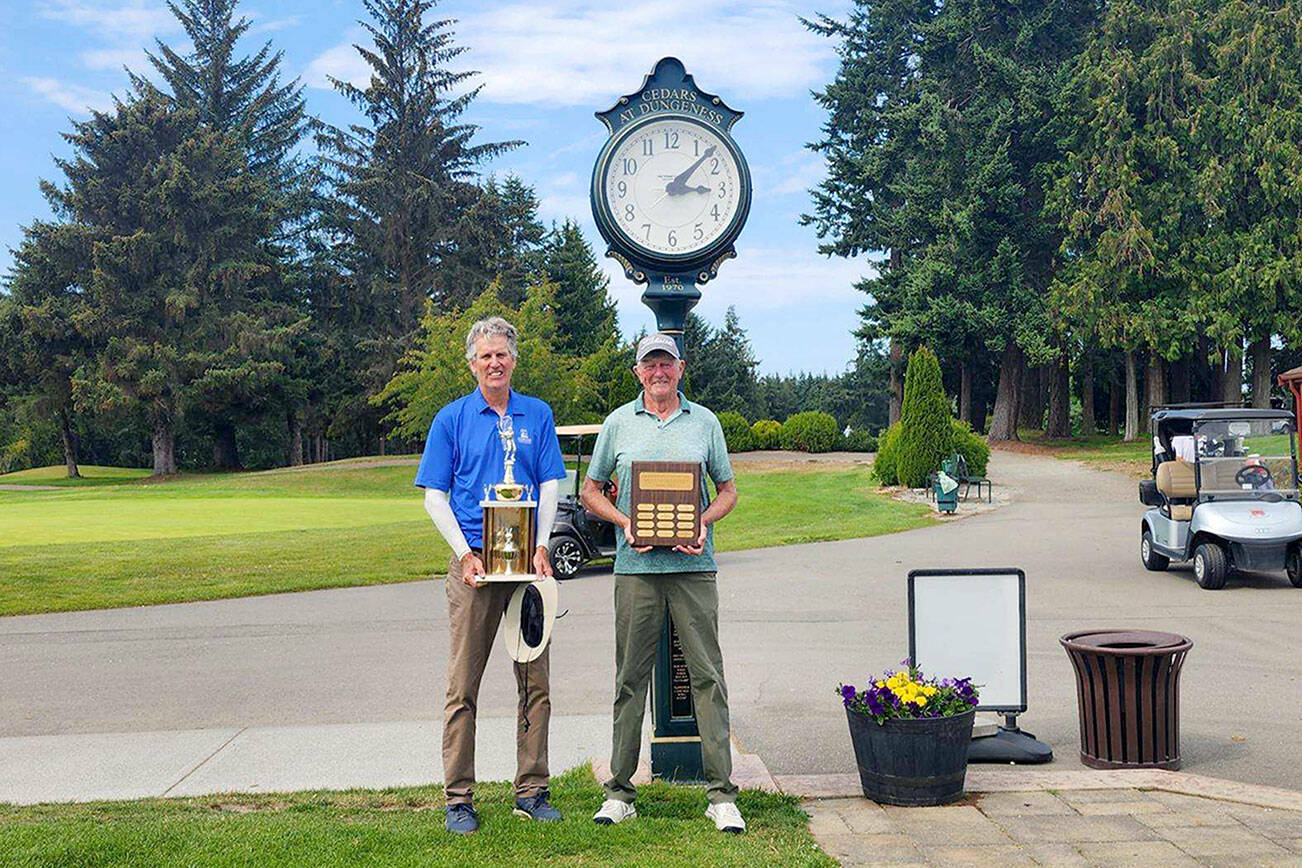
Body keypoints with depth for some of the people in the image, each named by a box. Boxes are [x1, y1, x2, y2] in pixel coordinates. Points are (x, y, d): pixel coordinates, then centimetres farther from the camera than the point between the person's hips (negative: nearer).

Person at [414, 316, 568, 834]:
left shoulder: (537, 415, 11)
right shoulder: (452, 419, 5)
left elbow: (550, 485, 8)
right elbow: (434, 497, 3)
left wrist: (540, 548, -6)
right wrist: (465, 554, -9)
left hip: (528, 561, 2)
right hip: (473, 562, -2)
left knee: (535, 682, 5)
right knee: (463, 685, -2)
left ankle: (532, 791, 15)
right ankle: (459, 798, 6)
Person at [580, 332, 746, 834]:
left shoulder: (704, 422, 9)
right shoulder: (618, 424, 9)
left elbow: (728, 489, 13)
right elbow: (591, 491, 13)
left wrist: (704, 522, -7)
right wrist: (624, 522, -5)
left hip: (694, 565, 0)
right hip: (636, 565, 0)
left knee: (707, 676, -1)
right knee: (631, 678, 4)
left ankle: (721, 795, 4)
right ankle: (619, 792, 13)